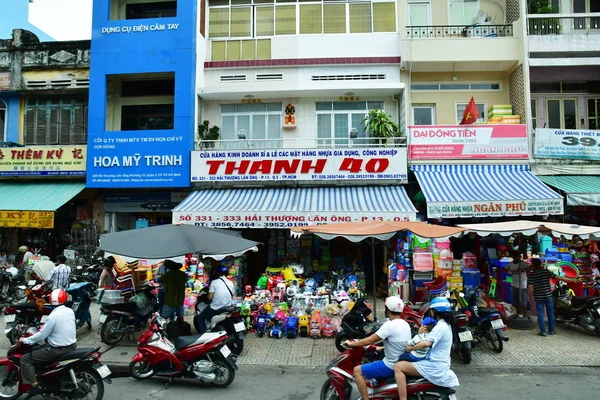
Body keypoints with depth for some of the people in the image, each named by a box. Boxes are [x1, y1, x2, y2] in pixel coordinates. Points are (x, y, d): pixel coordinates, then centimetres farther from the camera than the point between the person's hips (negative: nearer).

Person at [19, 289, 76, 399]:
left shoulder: (53, 316, -21)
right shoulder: (70, 311, 0)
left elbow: (41, 336, -14)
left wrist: (25, 340, 1)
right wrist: (44, 327, 25)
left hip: (59, 350, -8)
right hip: (72, 345, 8)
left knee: (25, 359, 1)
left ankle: (35, 386, -3)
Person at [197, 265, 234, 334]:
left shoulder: (214, 282, -9)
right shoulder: (231, 283, 3)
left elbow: (210, 297, -10)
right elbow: (232, 297, 9)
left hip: (215, 308, -5)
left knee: (200, 318, 14)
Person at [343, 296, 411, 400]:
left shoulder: (389, 325, -22)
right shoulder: (405, 324, 4)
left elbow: (369, 340, -20)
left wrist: (351, 343, -7)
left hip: (391, 366, -9)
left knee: (357, 370, -5)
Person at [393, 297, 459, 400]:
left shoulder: (440, 327, -19)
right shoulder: (446, 325, 13)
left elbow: (427, 343, -32)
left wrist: (410, 348, -18)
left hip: (434, 367, -11)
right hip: (440, 365, 11)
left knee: (398, 367, -20)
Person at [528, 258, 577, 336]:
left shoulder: (531, 274, -6)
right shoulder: (546, 271, -5)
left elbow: (530, 287, -8)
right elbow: (558, 277, -10)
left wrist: (531, 296, 5)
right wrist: (571, 280, -3)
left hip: (538, 297, -1)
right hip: (548, 295, 1)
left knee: (540, 314, 5)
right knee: (550, 313, 14)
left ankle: (543, 331, 5)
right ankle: (551, 330, 20)